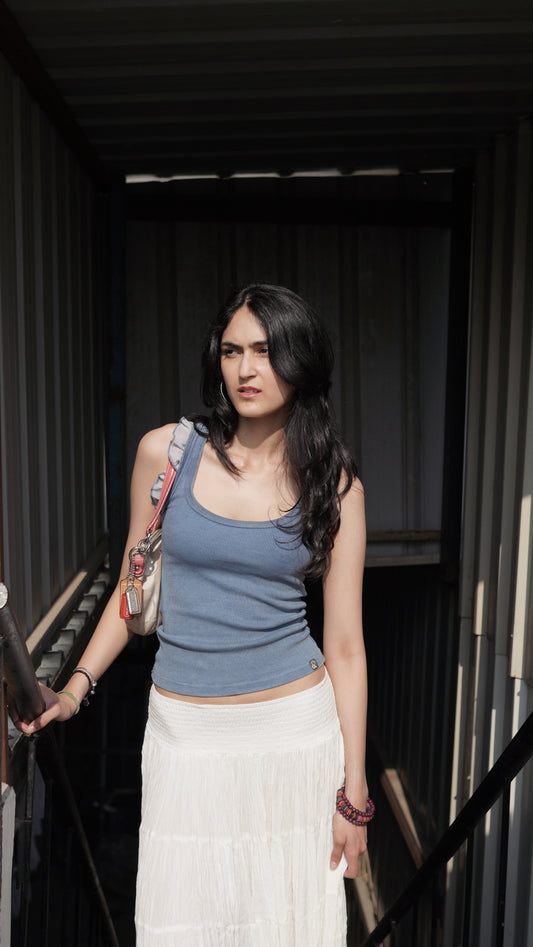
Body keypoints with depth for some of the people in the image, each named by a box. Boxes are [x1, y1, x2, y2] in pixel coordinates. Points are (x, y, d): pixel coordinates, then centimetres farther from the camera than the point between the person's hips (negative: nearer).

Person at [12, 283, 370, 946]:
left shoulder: (335, 486, -4)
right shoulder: (166, 451, -4)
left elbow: (344, 646, -2)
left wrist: (353, 793, -2)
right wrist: (74, 689, -4)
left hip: (297, 730, 0)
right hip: (187, 731, 1)